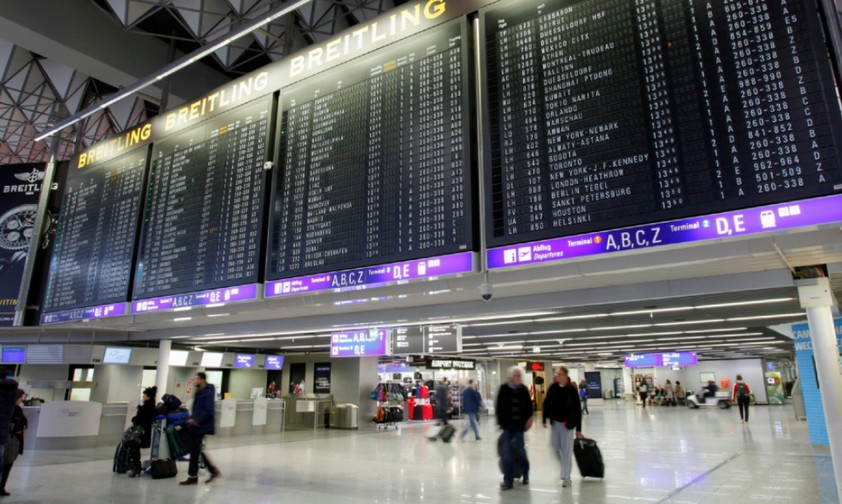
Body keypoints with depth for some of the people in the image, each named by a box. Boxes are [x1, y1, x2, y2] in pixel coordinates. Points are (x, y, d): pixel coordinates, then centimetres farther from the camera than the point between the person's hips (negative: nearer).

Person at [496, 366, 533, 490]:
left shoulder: (524, 389, 2)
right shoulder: (504, 388, -2)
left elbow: (529, 406, 5)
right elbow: (499, 406, -1)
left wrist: (528, 419, -7)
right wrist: (501, 421, -5)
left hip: (519, 424, 1)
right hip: (507, 424, -1)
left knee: (520, 450, 9)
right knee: (507, 453, -1)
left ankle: (525, 474, 34)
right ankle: (508, 480, 6)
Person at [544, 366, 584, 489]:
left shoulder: (572, 389, -11)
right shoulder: (553, 387, 0)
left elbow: (577, 410, -8)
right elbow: (546, 403, 7)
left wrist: (578, 429, -8)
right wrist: (545, 419, 2)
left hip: (567, 424, -4)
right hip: (555, 422, 4)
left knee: (566, 450, -1)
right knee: (555, 449, 11)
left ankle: (566, 477, 7)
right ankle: (565, 468, 36)